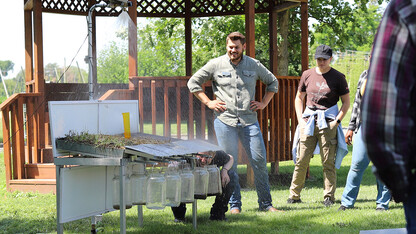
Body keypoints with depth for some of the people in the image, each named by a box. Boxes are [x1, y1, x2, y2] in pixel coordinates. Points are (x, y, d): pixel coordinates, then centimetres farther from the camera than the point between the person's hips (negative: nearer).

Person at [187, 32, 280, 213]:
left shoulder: (254, 65, 9)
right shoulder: (216, 65, 3)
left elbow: (272, 82, 24)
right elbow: (193, 82, 9)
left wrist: (263, 103, 11)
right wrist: (209, 103, 2)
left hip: (249, 121, 1)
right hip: (225, 121, -1)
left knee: (259, 161, -2)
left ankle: (265, 203, 8)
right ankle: (234, 205, 10)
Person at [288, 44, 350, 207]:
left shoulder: (338, 77, 2)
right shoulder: (307, 75, 10)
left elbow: (346, 102, 5)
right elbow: (299, 98, 18)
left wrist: (336, 121, -6)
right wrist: (300, 119, 6)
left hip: (328, 123, -2)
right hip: (308, 121, 2)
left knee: (328, 162, -3)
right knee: (301, 160, -1)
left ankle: (329, 197, 3)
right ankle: (294, 195, 7)